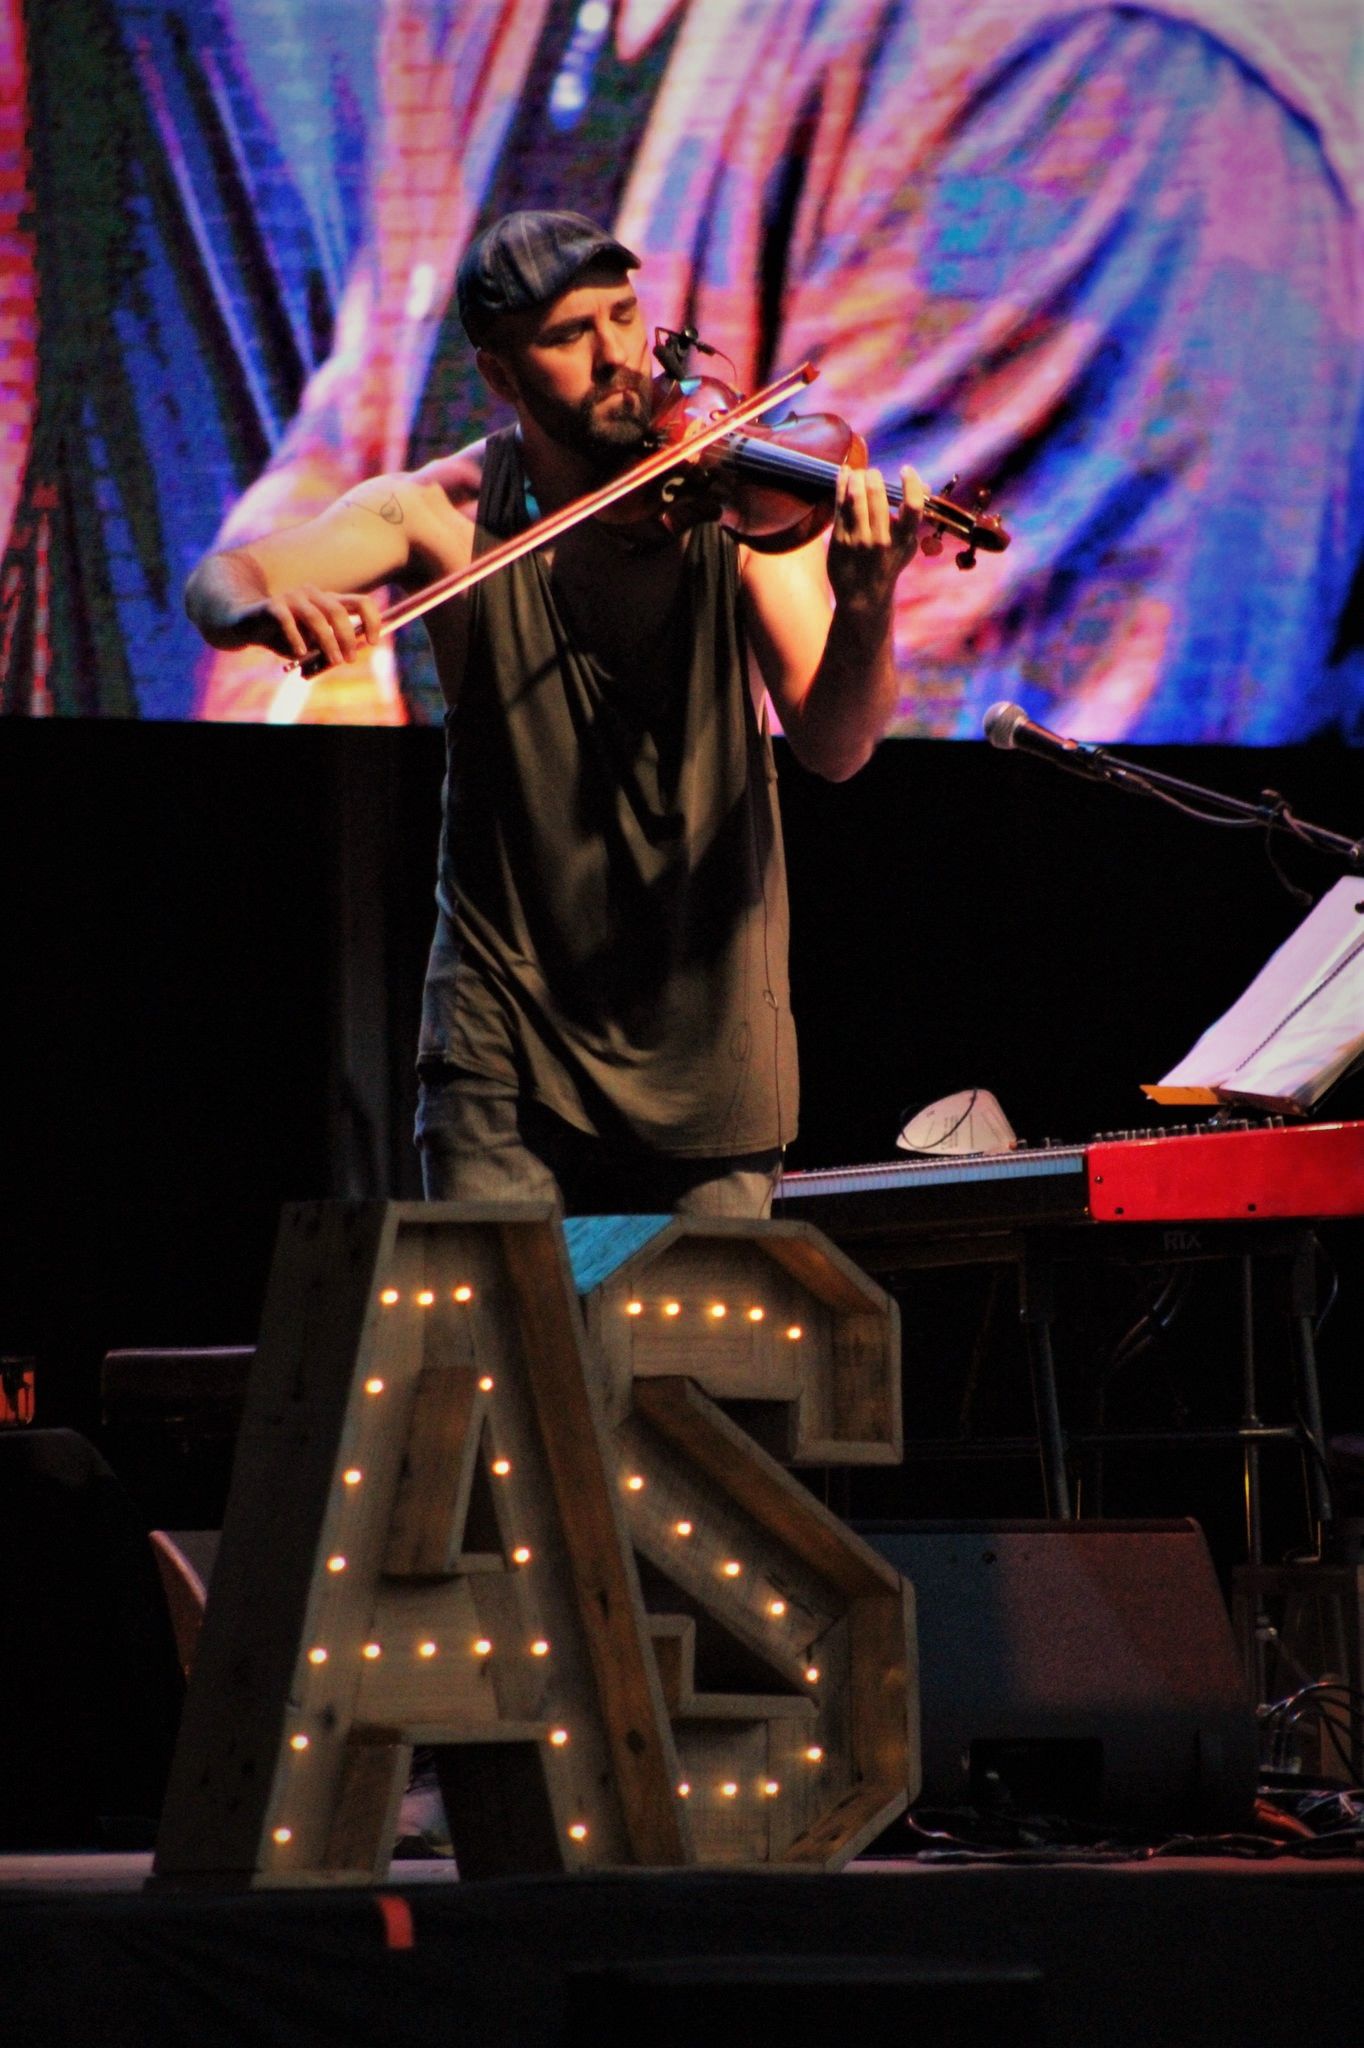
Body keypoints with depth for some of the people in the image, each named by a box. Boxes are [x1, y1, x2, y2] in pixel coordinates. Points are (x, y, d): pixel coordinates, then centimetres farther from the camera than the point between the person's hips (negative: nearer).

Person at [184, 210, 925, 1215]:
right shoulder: (456, 511, -4)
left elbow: (834, 745, -16)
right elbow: (220, 578, -12)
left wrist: (867, 607, -37)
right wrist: (263, 610, -37)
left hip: (704, 1026, 0)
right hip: (511, 1019, 0)